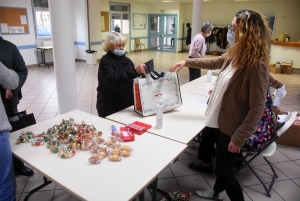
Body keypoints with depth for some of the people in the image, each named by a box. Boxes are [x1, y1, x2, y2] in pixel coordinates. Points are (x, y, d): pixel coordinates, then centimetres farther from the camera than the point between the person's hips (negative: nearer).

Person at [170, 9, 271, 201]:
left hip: (235, 127, -9)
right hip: (226, 121, 9)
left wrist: (239, 138, -21)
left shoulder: (257, 65, -28)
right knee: (221, 163, 27)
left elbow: (257, 109, -26)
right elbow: (214, 62, 18)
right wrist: (187, 62, 14)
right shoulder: (235, 54, -2)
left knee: (224, 169, 8)